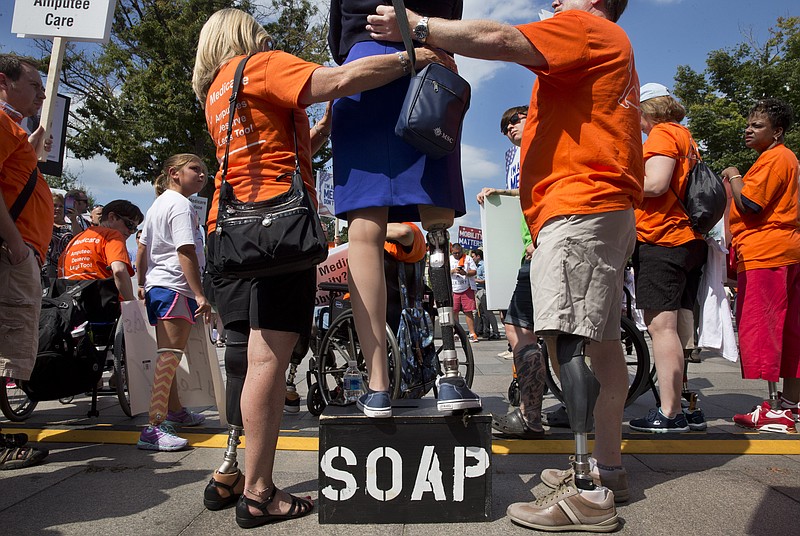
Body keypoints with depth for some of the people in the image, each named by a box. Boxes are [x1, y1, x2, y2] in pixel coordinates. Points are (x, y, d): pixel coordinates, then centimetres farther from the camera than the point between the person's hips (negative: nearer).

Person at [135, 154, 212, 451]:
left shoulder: (157, 204, 20)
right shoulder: (181, 205, -10)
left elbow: (141, 248, 22)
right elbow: (186, 252, -20)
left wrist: (141, 283, 28)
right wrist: (200, 294, -23)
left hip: (156, 286, 11)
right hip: (176, 288, -11)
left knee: (167, 356, 19)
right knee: (170, 357, -14)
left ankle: (175, 410, 34)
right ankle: (154, 428, -17)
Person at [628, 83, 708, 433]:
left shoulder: (662, 134, -5)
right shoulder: (685, 138, 24)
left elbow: (655, 184, -18)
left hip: (661, 239, -10)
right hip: (689, 240, 10)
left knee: (661, 325, -10)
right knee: (679, 325, 11)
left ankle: (670, 413, -9)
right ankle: (688, 408, 16)